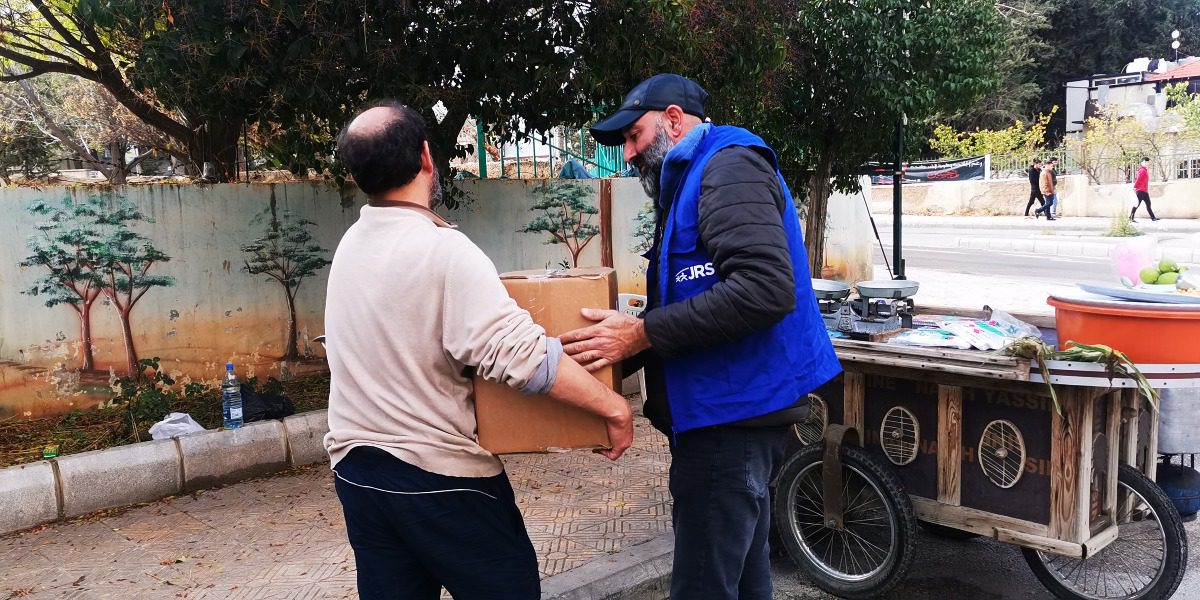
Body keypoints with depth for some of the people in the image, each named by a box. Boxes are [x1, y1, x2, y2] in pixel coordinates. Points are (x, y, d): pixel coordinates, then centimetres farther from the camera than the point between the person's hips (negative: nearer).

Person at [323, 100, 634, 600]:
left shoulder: (350, 244, 4)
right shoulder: (443, 249, -20)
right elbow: (520, 355, -28)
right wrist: (614, 407, -19)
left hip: (356, 470, 7)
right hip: (439, 475, -7)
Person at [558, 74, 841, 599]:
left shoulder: (730, 167, -12)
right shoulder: (694, 178, 20)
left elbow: (766, 288, -26)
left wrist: (642, 333, -23)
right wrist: (618, 355, 14)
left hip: (732, 409, -10)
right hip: (729, 408, 10)